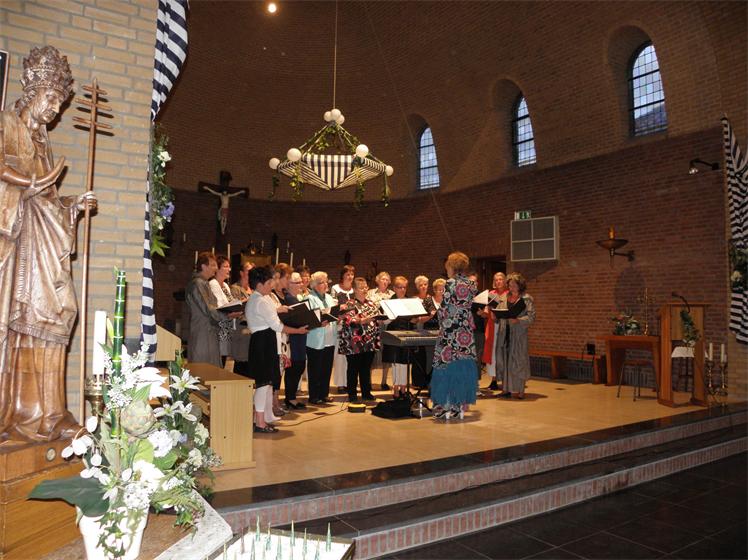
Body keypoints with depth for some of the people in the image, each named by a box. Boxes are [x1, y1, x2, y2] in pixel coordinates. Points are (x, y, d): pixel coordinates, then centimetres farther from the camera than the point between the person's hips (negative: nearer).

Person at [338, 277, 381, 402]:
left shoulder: (371, 303, 15)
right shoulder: (350, 304, -5)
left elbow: (377, 317, 19)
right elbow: (347, 320, -18)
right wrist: (362, 321, -31)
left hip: (369, 342, 6)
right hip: (354, 343, -6)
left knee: (366, 368, 12)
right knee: (353, 368, 2)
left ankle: (366, 392, 22)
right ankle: (352, 394, 11)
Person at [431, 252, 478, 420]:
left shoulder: (451, 284, -11)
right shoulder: (472, 284, 8)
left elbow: (444, 309, -12)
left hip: (451, 332, -6)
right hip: (466, 332, 6)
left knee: (448, 364, 1)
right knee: (464, 365, 9)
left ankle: (447, 405, 5)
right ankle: (462, 404, 15)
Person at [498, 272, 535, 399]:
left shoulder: (527, 298, -2)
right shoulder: (506, 297, 15)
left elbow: (531, 317, -9)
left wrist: (518, 320, -22)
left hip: (519, 333, -5)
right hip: (506, 332, 5)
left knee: (518, 360, -3)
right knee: (506, 359, 4)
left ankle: (520, 390, 4)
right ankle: (507, 388, 11)